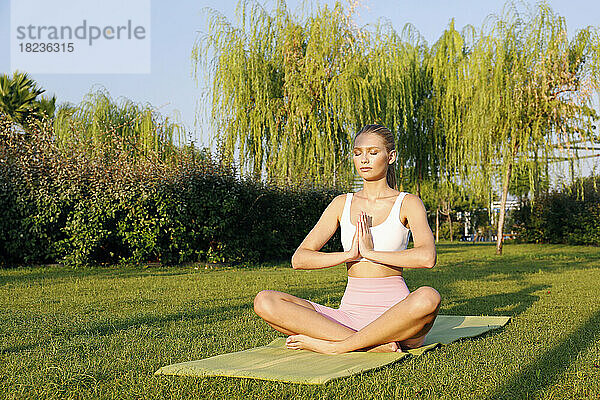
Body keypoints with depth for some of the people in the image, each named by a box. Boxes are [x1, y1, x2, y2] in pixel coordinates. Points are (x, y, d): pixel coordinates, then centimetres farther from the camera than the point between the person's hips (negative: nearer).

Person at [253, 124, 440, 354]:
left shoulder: (408, 203, 3)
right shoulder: (342, 204, 13)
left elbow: (427, 257, -16)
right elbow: (299, 259, 4)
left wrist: (370, 252, -13)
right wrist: (348, 255, -10)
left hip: (395, 316, -3)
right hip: (350, 315, 4)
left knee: (428, 296, -39)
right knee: (265, 301, -17)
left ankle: (335, 346, -24)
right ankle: (376, 344, -24)